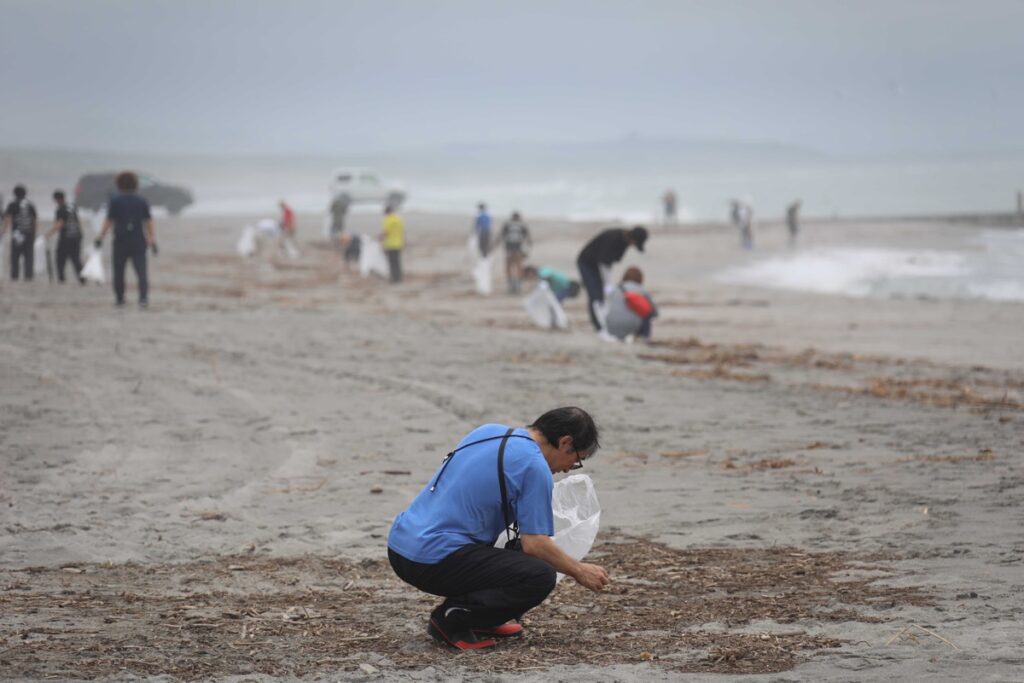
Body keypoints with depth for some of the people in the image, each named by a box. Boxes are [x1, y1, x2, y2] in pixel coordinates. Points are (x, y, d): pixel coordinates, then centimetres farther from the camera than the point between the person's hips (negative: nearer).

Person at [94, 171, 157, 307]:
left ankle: (119, 298, 22)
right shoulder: (142, 201, 5)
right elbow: (148, 222, 2)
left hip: (121, 241, -1)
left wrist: (100, 238, -2)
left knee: (119, 272, 14)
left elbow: (109, 221, -7)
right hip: (138, 242, 1)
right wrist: (153, 242, 3)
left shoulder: (115, 200, -2)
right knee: (141, 272, -6)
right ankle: (143, 297, -24)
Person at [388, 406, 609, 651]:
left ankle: (479, 619, 18)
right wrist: (579, 571, 4)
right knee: (540, 577, -13)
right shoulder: (535, 468, -9)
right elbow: (534, 544, -11)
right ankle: (454, 618, -12)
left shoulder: (488, 431, 15)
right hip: (433, 561, -9)